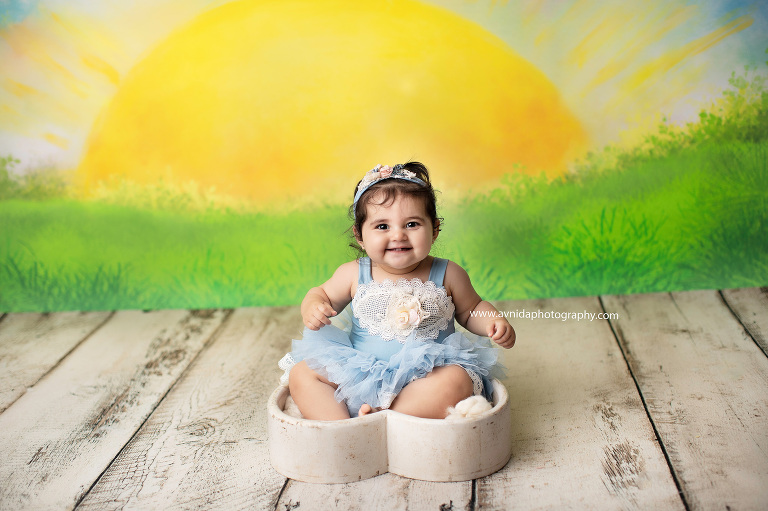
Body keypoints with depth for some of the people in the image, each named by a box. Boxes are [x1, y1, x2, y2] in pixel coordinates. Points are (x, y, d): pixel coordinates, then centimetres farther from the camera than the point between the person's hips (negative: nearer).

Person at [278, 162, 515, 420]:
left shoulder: (447, 275, -2)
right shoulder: (354, 275, 0)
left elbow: (471, 310, 14)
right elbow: (322, 294, 15)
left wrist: (495, 321, -6)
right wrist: (312, 308, -8)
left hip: (425, 376, -1)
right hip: (360, 374, 2)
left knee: (457, 381, -32)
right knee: (301, 374, -15)